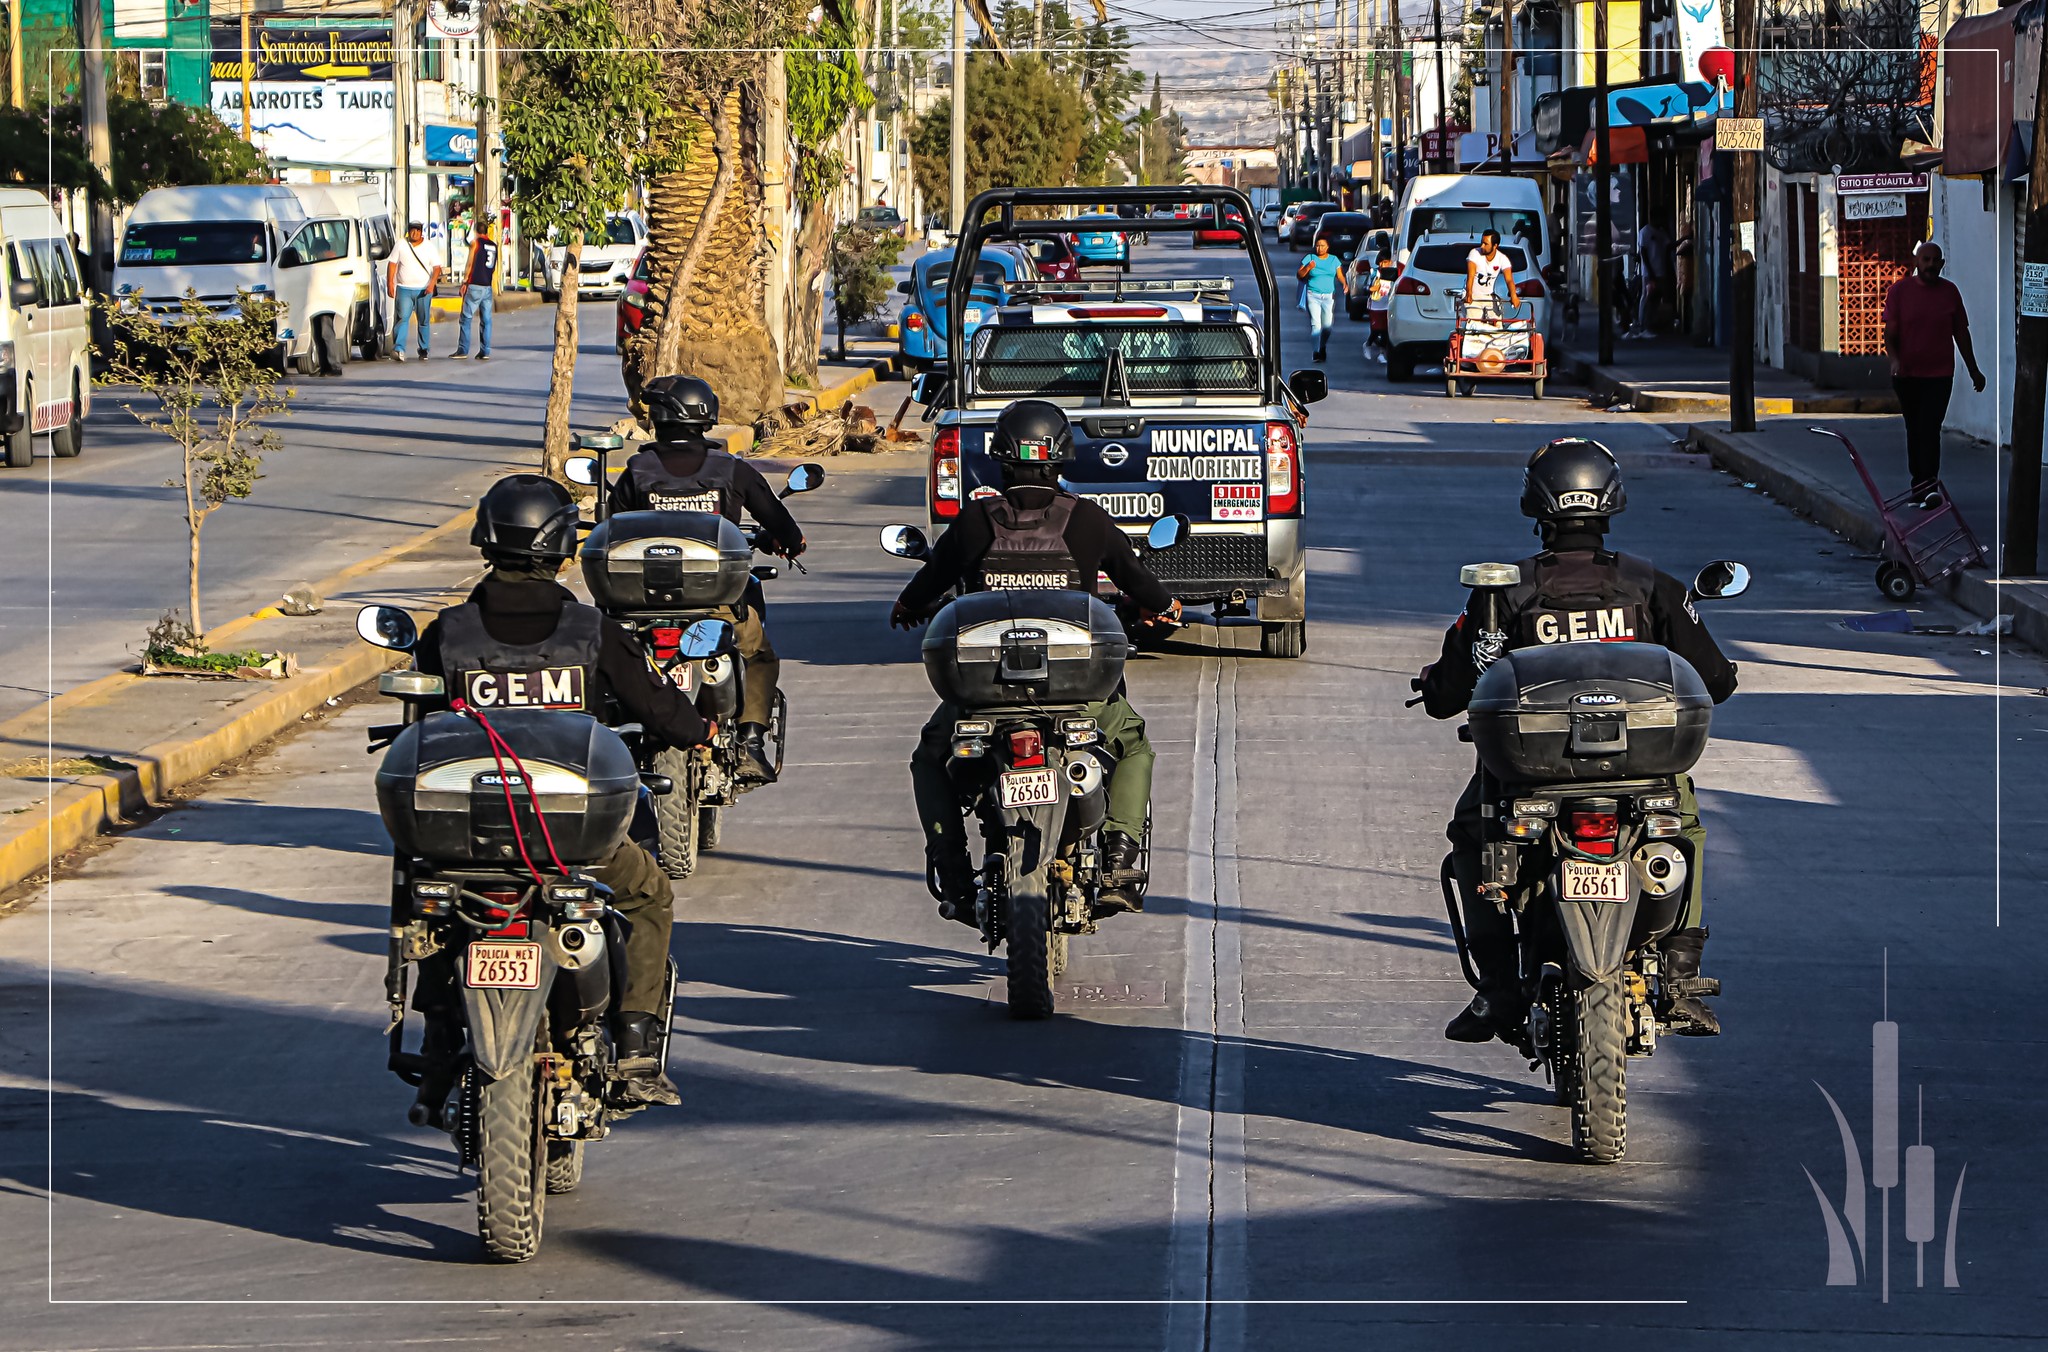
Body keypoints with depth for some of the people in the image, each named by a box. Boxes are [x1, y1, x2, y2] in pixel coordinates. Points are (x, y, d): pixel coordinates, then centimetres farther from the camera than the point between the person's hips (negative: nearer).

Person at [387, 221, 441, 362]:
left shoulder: (428, 247, 5)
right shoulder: (401, 245, 5)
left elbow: (437, 267, 2)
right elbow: (392, 264, 4)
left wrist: (432, 283, -14)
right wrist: (390, 283, -5)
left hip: (423, 290, 1)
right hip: (404, 289, -1)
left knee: (424, 320, 6)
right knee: (402, 318, -14)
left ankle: (423, 350, 15)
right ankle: (399, 348, -21)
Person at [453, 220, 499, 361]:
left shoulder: (475, 243, -4)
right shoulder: (494, 245, 12)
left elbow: (470, 264, -8)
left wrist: (464, 282, -3)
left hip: (474, 285, -5)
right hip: (488, 286, 5)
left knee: (466, 318, -1)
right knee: (486, 320, 5)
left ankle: (462, 350, -4)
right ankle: (485, 351, 0)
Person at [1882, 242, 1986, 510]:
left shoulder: (1949, 292, 5)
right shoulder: (1899, 290, 0)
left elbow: (1961, 333, 13)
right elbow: (1890, 333, -3)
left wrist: (1973, 370, 16)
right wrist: (1895, 359, -21)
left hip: (1940, 375, -1)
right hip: (1907, 375, 1)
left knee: (1930, 429, -12)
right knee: (1914, 431, 9)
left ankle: (1929, 486, -17)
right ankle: (1919, 485, 18)